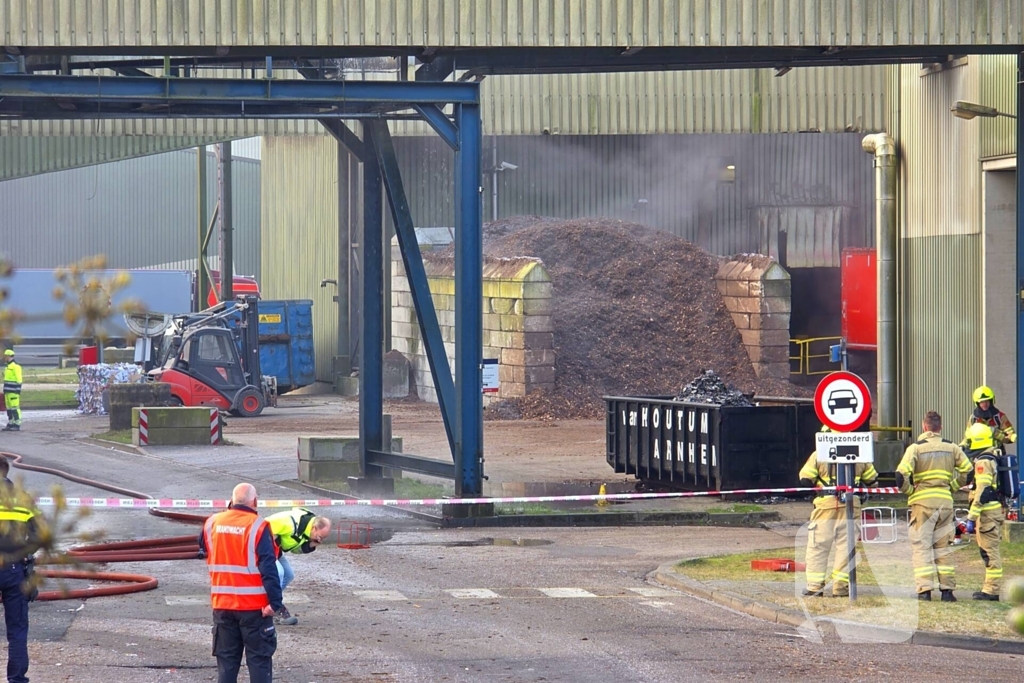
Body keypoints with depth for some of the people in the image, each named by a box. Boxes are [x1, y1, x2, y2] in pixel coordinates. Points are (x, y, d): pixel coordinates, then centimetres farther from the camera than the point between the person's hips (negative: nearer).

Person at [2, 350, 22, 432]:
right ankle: (10, 424, 13)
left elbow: (19, 380, -14)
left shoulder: (15, 367, -11)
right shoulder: (7, 367, 18)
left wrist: (18, 391, -19)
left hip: (13, 391, -9)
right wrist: (4, 391, 22)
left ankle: (17, 425, -9)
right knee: (9, 408, 9)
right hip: (7, 391, 9)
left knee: (15, 407, -9)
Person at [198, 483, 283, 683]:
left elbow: (203, 551, 22)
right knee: (259, 659, 1)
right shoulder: (258, 527, -13)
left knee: (227, 659, 11)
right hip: (254, 606, -4)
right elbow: (268, 568, -18)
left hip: (222, 604, 5)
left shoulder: (212, 523, 3)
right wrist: (274, 601, -18)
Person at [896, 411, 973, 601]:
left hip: (923, 501, -3)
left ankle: (925, 589, -7)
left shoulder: (916, 447, -5)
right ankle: (947, 589, 5)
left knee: (922, 547, 1)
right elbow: (968, 472, 9)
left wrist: (909, 491, 2)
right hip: (945, 501, 3)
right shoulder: (951, 448, 6)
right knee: (943, 547, 11)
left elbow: (901, 475, -15)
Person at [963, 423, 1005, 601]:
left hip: (987, 512, -10)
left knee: (989, 550, -8)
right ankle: (990, 586, 22)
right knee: (988, 550, 16)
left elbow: (982, 492, -22)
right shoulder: (993, 459, 17)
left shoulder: (983, 462, -15)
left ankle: (991, 590, -7)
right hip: (997, 509, 10)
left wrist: (972, 517, -21)